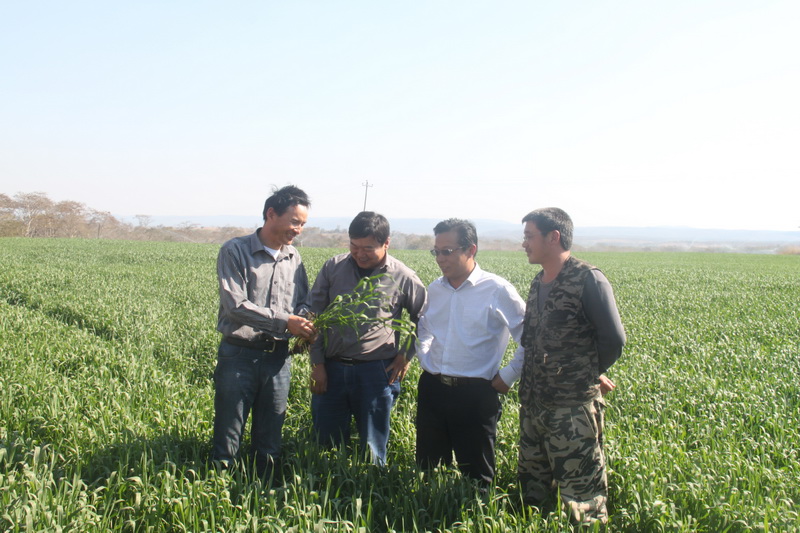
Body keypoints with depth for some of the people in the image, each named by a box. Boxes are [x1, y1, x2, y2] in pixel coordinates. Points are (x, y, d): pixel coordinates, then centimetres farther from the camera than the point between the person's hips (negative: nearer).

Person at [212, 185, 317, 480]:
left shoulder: (294, 257, 10)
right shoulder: (235, 251, -8)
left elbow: (304, 300, 16)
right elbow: (235, 305, -17)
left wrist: (305, 318, -9)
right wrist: (285, 321, -21)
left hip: (278, 357, 5)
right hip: (239, 355, -5)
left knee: (269, 442, 13)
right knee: (227, 440, 3)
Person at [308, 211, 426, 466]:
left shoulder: (404, 278, -3)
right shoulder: (332, 268, 2)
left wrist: (407, 354, 3)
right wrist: (317, 364, 3)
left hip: (376, 372, -2)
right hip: (331, 368, 2)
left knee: (372, 452, 6)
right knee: (326, 445, 11)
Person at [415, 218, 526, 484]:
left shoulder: (498, 291, -9)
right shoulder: (434, 290, 8)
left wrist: (509, 375, -6)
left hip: (475, 395, -5)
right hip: (432, 389, 5)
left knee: (476, 477, 5)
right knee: (427, 471, 14)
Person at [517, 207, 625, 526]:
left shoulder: (588, 280, -13)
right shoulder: (538, 283, 11)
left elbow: (614, 339, -12)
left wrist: (590, 375, 1)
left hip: (573, 410, -8)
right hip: (533, 406, 8)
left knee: (581, 498, 0)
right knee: (532, 488, 16)